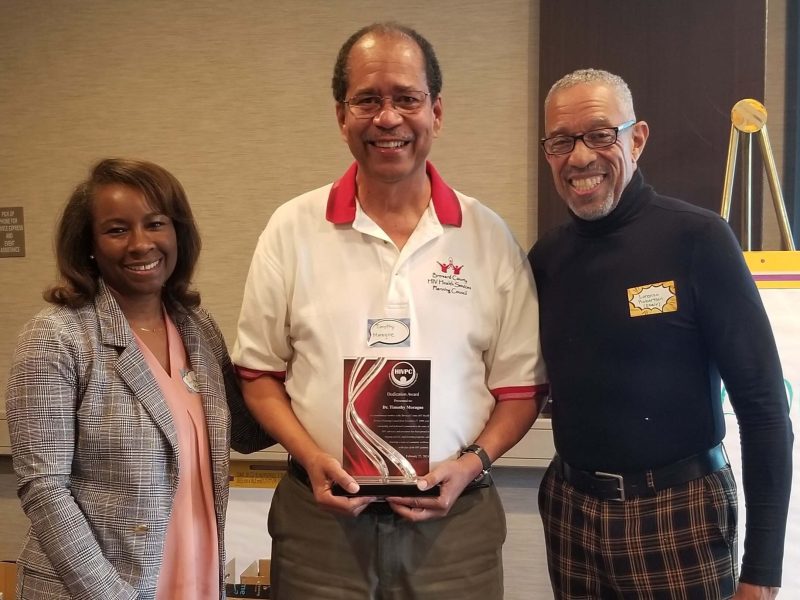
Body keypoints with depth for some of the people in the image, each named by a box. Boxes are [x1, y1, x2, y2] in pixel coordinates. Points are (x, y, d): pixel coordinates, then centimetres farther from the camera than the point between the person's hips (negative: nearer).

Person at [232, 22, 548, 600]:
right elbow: (259, 371, 4)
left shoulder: (490, 238, -1)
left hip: (453, 521, 0)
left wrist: (471, 464, -11)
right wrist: (311, 458, -10)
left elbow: (520, 386, 4)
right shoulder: (292, 229, -1)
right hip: (320, 519, 0)